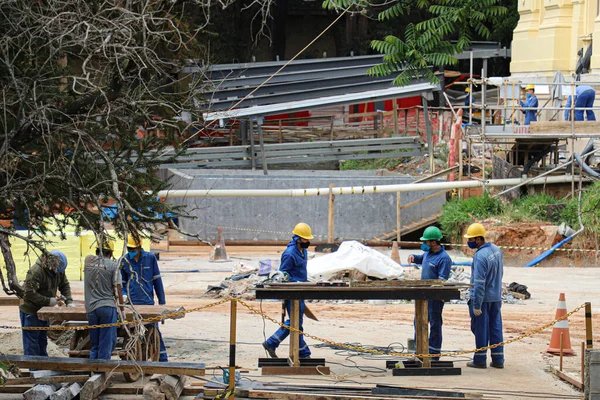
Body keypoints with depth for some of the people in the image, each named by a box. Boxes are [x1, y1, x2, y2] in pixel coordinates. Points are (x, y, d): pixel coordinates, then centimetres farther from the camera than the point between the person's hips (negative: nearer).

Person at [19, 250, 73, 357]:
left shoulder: (59, 270, -2)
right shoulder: (36, 271, -28)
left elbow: (65, 285, 10)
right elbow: (29, 293, -28)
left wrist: (69, 301, -5)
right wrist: (48, 301, -25)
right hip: (30, 311, -8)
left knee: (43, 342, 18)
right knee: (31, 343, -5)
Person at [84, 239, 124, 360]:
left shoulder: (88, 261, 8)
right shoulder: (113, 265, -3)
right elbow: (118, 290, -3)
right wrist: (122, 308, 7)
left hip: (91, 308, 4)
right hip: (107, 306, -4)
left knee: (94, 345, 11)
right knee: (106, 344, -1)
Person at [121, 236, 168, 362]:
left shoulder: (150, 258, 2)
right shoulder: (124, 261, 5)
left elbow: (157, 280, 6)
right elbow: (121, 282, 15)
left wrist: (162, 301, 5)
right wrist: (123, 294, -5)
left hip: (148, 302, -1)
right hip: (132, 303, 1)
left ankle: (163, 358, 6)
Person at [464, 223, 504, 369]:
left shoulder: (480, 256, -23)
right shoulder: (496, 250, 4)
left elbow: (479, 284, -23)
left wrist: (476, 305, -20)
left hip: (483, 298, -8)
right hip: (496, 297, 8)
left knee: (481, 329, 2)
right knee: (496, 328, 11)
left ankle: (480, 360, 10)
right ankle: (498, 360, 15)